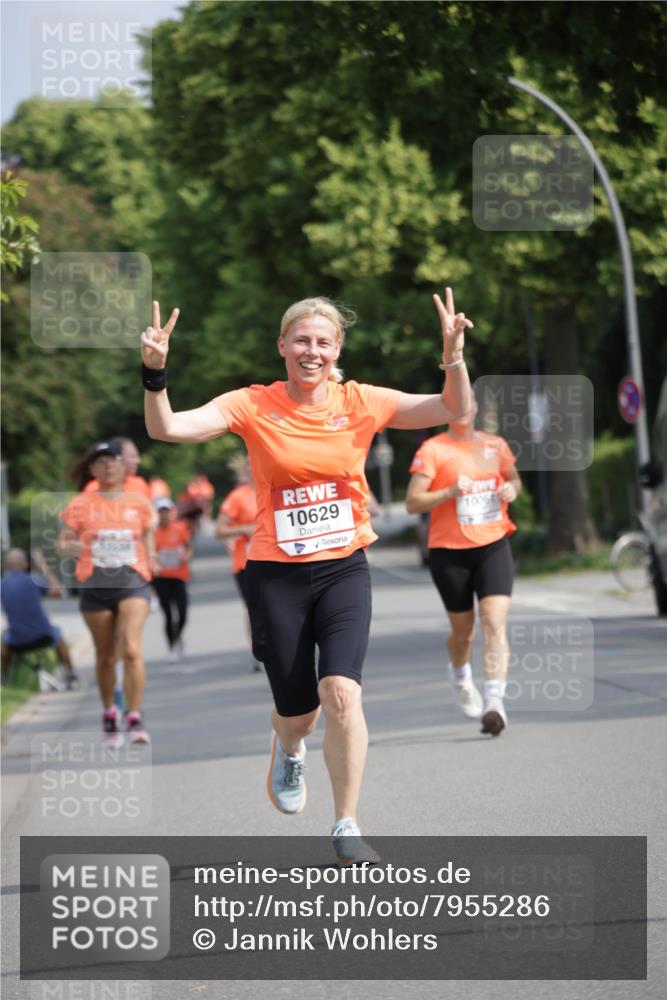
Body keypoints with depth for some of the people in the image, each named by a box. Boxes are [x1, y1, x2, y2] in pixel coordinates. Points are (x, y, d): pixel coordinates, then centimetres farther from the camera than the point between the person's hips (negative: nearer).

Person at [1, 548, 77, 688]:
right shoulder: (32, 580, -10)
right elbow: (58, 592, 0)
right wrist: (44, 568, 7)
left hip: (17, 644, 1)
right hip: (42, 639, -1)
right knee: (56, 633, 33)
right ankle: (70, 675, 34)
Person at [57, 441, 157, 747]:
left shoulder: (139, 502, 7)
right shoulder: (80, 504, 3)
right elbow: (62, 543, 3)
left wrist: (151, 558, 0)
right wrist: (70, 547, -20)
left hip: (132, 582, 0)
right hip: (95, 586, 1)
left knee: (132, 649, -18)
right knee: (105, 657, 8)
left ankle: (135, 719, -14)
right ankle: (109, 714, 30)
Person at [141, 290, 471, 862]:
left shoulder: (360, 402, 0)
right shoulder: (252, 406, -5)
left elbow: (454, 411, -3)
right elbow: (166, 429, -13)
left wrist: (454, 358, -21)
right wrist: (155, 375, -30)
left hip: (344, 568, 0)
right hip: (277, 574, 0)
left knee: (341, 691, -19)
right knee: (296, 710, 6)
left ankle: (346, 827, -5)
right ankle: (290, 751, 47)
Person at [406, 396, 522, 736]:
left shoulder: (495, 445, 7)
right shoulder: (433, 450, -6)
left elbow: (514, 479, 25)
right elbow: (412, 502, -10)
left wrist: (511, 489, 1)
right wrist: (451, 491, -24)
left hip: (493, 546, 2)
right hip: (449, 552, -2)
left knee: (495, 623, -16)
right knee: (463, 630, 11)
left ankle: (494, 701, -21)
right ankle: (460, 676, 45)